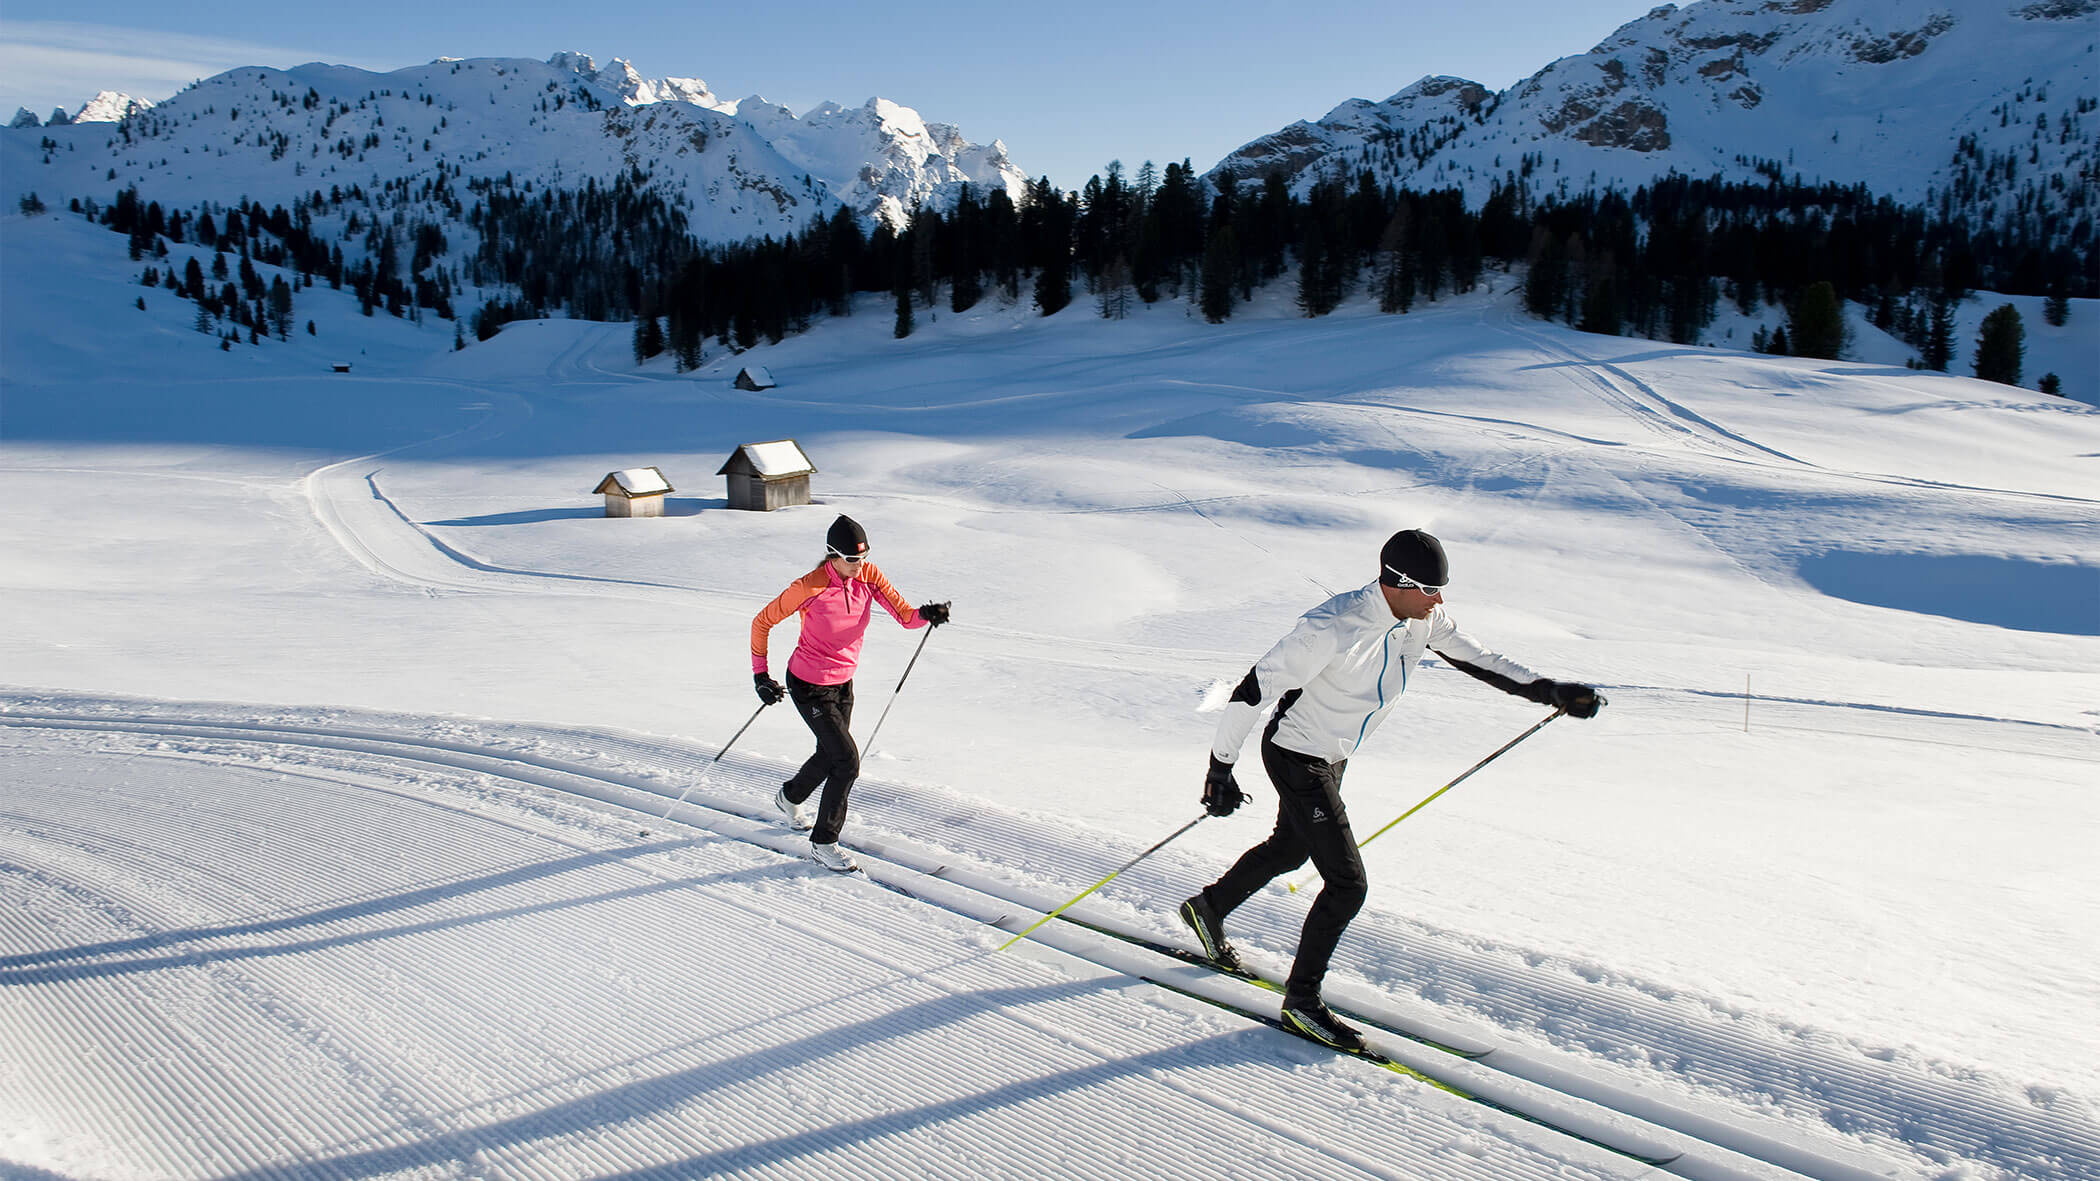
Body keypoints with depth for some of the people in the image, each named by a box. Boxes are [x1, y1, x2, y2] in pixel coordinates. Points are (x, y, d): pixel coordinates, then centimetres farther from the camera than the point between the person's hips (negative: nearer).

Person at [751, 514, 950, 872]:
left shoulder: (869, 577, -11)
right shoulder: (809, 587, -25)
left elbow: (906, 615, -16)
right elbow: (762, 622, -13)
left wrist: (926, 614, -39)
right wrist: (760, 675, -13)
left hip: (844, 683, 6)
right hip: (809, 687, -6)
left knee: (830, 755, 23)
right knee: (847, 761, -11)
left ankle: (790, 797, 55)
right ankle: (823, 844, 6)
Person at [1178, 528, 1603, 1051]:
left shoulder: (1424, 620, -11)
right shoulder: (1332, 629, -34)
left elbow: (1477, 660, 6)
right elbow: (1253, 689, -27)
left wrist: (1547, 690, -4)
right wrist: (1221, 767, -22)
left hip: (1333, 758, 9)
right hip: (1295, 758, -8)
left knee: (1289, 849, 27)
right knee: (1348, 884, -9)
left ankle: (1209, 908, 51)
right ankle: (1301, 1000, 9)